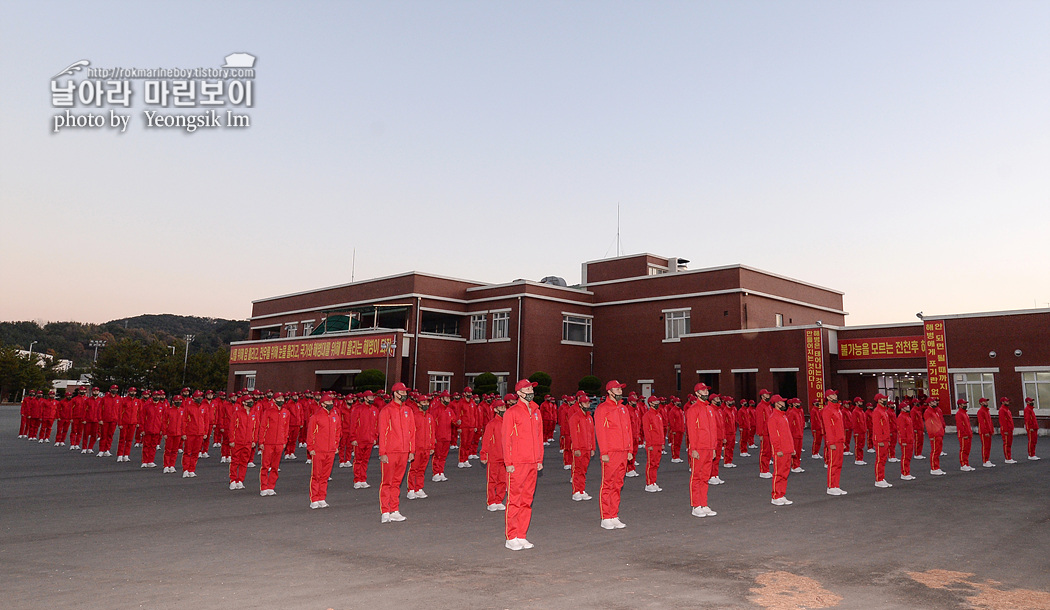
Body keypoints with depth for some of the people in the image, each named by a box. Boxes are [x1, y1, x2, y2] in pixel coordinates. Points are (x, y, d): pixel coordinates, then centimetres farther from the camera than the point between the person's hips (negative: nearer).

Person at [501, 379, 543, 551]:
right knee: (514, 501, -2)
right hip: (517, 464, -6)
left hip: (533, 463, 6)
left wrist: (540, 459, 12)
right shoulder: (512, 412, -6)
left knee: (527, 500, 10)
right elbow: (506, 439, -8)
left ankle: (522, 536, 18)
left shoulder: (536, 412, 14)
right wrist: (508, 463, -12)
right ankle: (511, 538, 6)